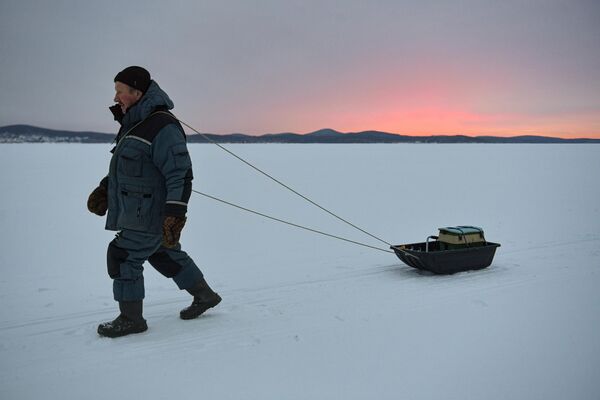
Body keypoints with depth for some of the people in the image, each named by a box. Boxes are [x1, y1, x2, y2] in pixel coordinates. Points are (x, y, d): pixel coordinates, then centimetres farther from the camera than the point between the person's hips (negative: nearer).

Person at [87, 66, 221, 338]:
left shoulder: (163, 127, -20)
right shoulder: (135, 124, 11)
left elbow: (180, 174, -24)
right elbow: (126, 164, 23)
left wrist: (175, 215, -28)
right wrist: (104, 189, 16)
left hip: (151, 214, -10)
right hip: (140, 211, 10)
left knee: (124, 256, -2)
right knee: (165, 255, 19)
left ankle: (131, 319, 14)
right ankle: (204, 295, 33)